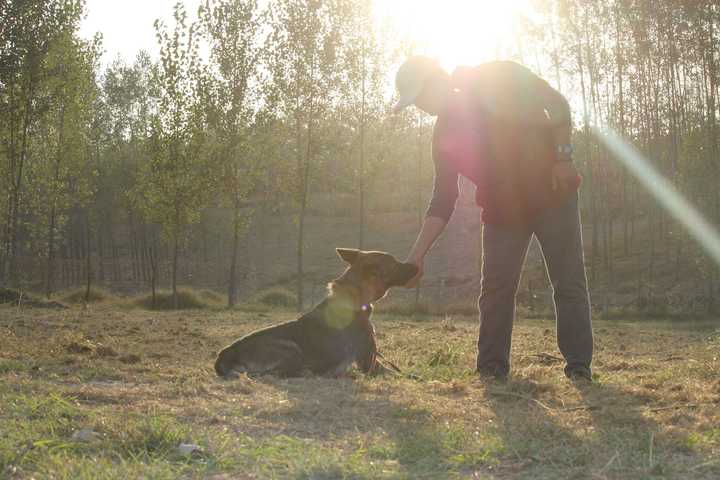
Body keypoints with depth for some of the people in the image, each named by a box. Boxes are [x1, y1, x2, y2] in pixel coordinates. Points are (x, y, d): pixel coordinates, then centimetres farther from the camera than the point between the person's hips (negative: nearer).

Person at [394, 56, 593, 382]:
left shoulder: (501, 78, -10)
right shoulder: (444, 135, 0)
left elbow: (558, 105, -6)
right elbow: (442, 202, -1)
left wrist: (563, 156, -18)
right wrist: (417, 254, -10)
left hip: (553, 194, -4)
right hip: (502, 210, 4)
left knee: (570, 284, -4)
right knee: (495, 290, -4)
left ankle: (579, 367, 1)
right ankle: (492, 369, 1)